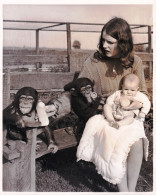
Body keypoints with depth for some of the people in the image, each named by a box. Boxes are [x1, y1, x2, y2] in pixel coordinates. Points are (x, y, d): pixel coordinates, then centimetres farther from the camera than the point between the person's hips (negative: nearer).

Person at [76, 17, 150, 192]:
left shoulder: (134, 62, 1)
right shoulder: (93, 62, -5)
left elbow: (143, 91, 8)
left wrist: (140, 101, -14)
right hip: (102, 116, -1)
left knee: (136, 142, -27)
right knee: (117, 146, -27)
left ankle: (132, 189, -7)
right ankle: (123, 190, -5)